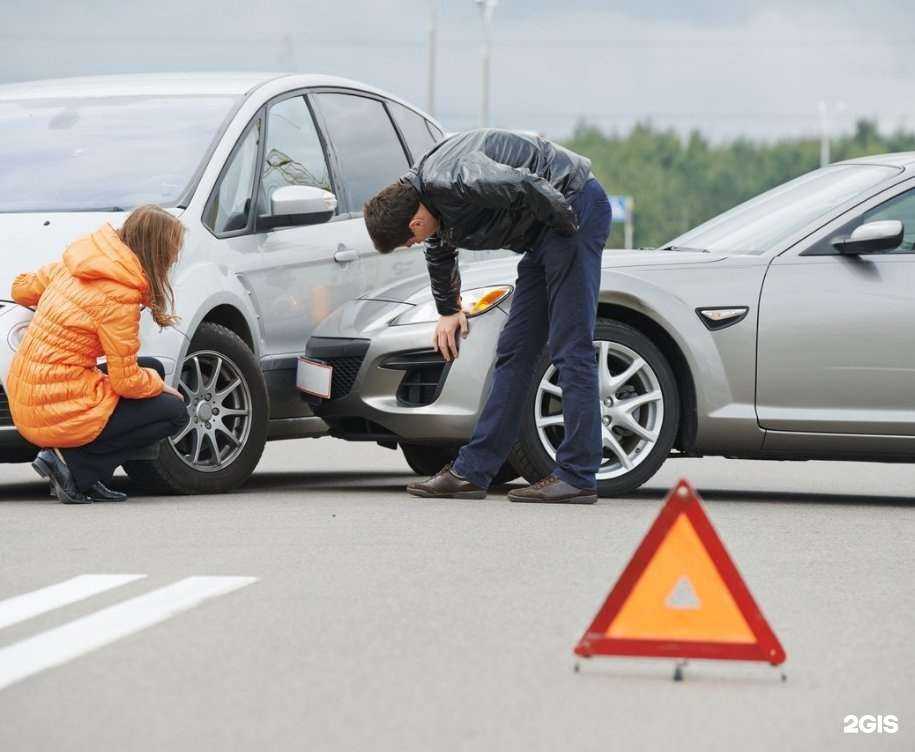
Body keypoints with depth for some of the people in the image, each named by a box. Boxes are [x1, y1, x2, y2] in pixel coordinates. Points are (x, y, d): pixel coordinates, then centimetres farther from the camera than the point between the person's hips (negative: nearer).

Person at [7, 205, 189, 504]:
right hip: (61, 412, -8)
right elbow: (126, 382, -14)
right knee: (174, 412, 3)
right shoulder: (119, 298, -19)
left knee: (152, 370, 20)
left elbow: (22, 288, 22)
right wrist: (159, 386, 6)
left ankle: (89, 479, 8)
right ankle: (73, 464, -5)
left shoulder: (71, 266, 5)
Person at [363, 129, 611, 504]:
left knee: (570, 348, -12)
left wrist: (566, 223, -18)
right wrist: (448, 310, 41)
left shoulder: (450, 180, -25)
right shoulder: (429, 198, 7)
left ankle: (577, 477, -11)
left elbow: (524, 185, -36)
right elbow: (440, 255, 28)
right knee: (514, 351, 8)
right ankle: (472, 471, 10)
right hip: (543, 234, 10)